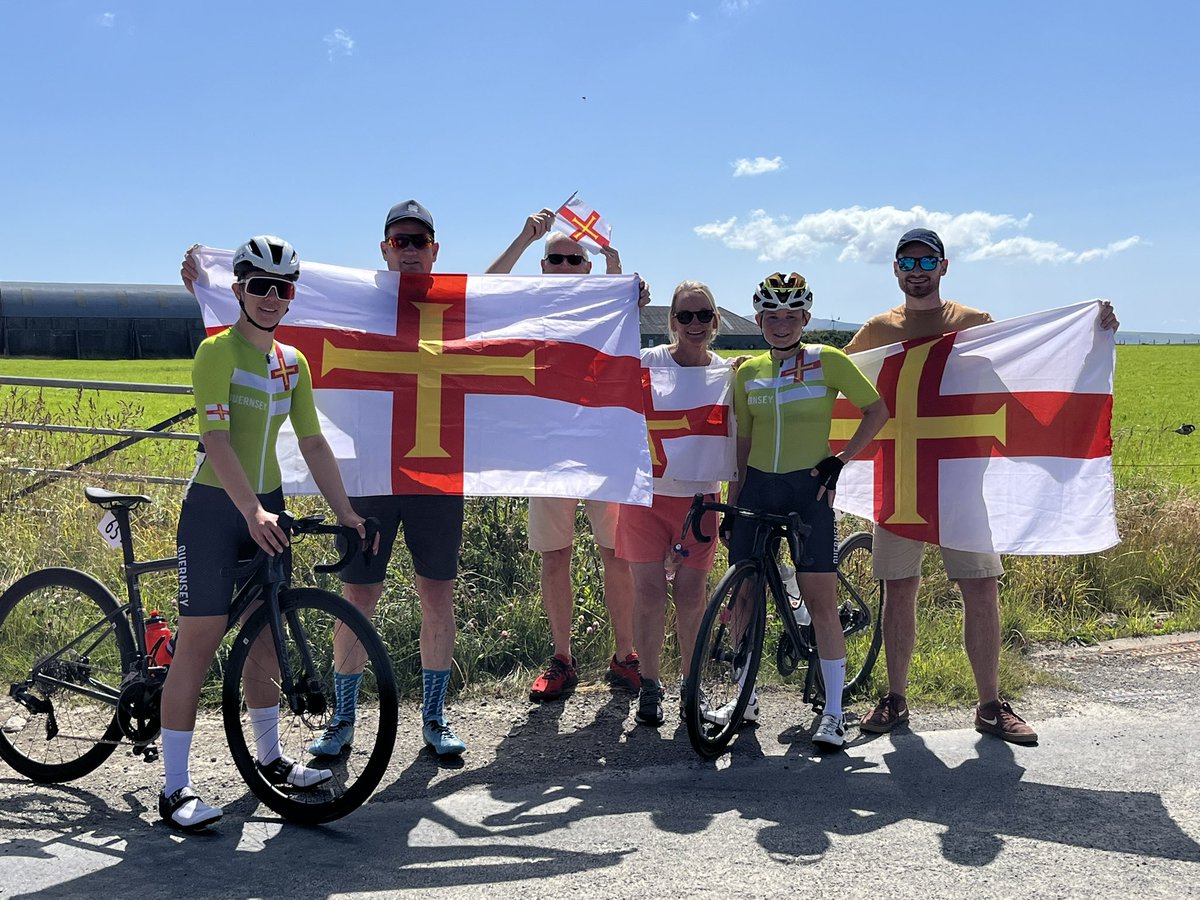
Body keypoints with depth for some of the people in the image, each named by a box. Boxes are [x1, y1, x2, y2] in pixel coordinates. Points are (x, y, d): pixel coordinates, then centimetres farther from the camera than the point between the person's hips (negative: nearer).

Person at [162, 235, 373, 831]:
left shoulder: (292, 362, 9)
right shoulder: (218, 352, -12)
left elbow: (313, 443, 10)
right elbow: (216, 439, -22)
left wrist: (345, 512, 6)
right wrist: (253, 512, -33)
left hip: (266, 507, 7)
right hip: (215, 509, -6)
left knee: (266, 635, 14)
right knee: (198, 642, -6)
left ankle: (270, 758, 29)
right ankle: (175, 789, 0)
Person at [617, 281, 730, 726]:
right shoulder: (648, 361, -3)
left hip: (699, 497, 1)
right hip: (647, 492, -1)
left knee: (691, 597, 4)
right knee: (648, 592, 0)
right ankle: (649, 686, 17)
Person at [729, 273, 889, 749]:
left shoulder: (828, 361, -3)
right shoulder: (748, 372, 8)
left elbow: (877, 410, 1)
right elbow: (743, 444, 12)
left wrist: (840, 460, -8)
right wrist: (731, 507, 10)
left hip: (809, 489, -4)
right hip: (757, 489, 4)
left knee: (820, 599, -6)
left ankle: (833, 712, 4)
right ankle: (746, 695, 22)